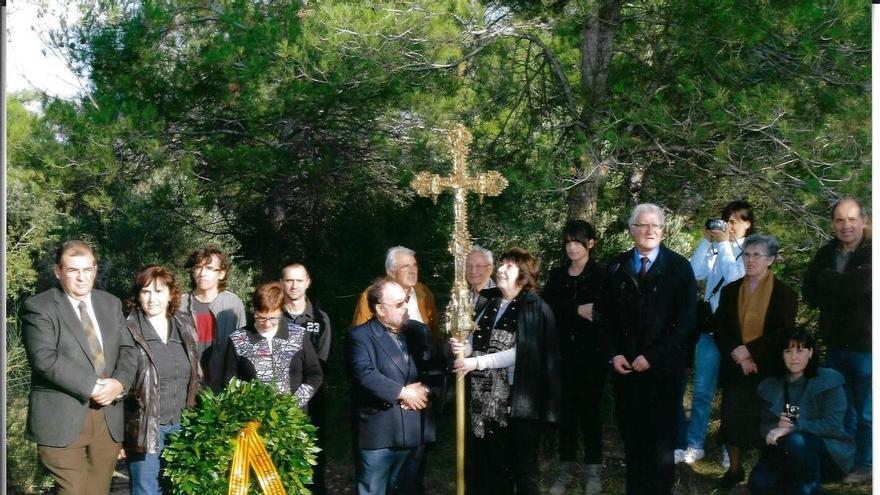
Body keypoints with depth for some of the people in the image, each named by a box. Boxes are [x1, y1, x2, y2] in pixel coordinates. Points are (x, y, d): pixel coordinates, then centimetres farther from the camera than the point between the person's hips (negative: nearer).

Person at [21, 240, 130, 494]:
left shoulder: (111, 304, 14)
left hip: (108, 418, 5)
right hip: (62, 419, -5)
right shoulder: (38, 308, -4)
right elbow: (45, 359, -15)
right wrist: (91, 387, -18)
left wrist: (119, 383, -12)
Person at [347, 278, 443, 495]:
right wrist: (403, 393, -16)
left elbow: (437, 368, 7)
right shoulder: (360, 336, -6)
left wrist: (425, 389, -13)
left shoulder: (420, 331, 12)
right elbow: (365, 375, -19)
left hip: (415, 431, 5)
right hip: (379, 432, -5)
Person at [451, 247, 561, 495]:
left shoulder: (535, 308, -7)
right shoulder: (491, 304, 12)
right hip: (487, 400, 6)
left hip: (519, 400, -6)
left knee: (523, 468, 3)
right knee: (491, 466, 11)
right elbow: (477, 342, 16)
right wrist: (464, 348, -7)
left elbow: (521, 352, -16)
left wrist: (477, 362, -19)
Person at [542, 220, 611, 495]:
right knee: (566, 410, 6)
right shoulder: (557, 275, 9)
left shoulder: (603, 274, -3)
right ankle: (566, 469, 16)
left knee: (590, 410, 3)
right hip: (563, 354, 3)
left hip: (592, 354, -3)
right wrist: (577, 311, -14)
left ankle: (593, 471, 14)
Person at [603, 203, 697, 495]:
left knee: (661, 438, 3)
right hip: (625, 366, 3)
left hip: (663, 367, -2)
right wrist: (614, 354, -3)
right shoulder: (618, 267, 8)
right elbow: (608, 315, 11)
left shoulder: (678, 267, -2)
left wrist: (652, 357, -12)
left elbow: (686, 320, -7)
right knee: (631, 435, 5)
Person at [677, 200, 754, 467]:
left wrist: (724, 244, -13)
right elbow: (695, 272, -3)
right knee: (702, 389, 5)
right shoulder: (715, 249, 10)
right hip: (710, 325, 3)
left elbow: (736, 278, -16)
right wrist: (706, 241, -7)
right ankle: (694, 445, 11)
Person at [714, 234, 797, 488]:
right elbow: (720, 329, 4)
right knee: (733, 419, 5)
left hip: (767, 370, -3)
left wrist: (750, 353, -15)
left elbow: (782, 334, -9)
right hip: (734, 369, 3)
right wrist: (737, 353, -12)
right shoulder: (730, 291, 7)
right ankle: (735, 470, 19)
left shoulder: (784, 294, -3)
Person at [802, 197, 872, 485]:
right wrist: (844, 293, -15)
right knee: (840, 408, 17)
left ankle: (865, 466, 18)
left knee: (866, 412, 5)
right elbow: (810, 295, 0)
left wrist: (828, 279, -11)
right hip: (836, 344, 6)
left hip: (866, 346, -5)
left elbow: (860, 283, -28)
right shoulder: (825, 255, 5)